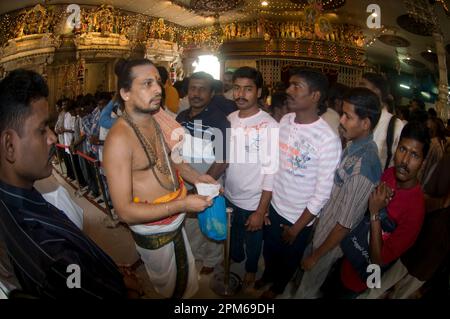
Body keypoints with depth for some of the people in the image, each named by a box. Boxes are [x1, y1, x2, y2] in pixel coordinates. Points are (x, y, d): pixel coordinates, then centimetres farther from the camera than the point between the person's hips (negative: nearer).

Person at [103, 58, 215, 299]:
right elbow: (124, 211, -26)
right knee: (167, 288, 20)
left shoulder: (154, 121, -2)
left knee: (186, 281, 29)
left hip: (176, 222, 7)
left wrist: (196, 177, -1)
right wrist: (182, 205, -27)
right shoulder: (119, 137, -27)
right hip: (153, 232, -7)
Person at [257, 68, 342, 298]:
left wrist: (297, 227, -11)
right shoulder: (285, 121, -7)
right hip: (274, 207, 5)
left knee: (288, 259, 23)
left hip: (300, 218, -4)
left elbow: (322, 193, -19)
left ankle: (278, 287, 53)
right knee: (269, 250, 28)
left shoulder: (328, 139, -25)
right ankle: (268, 275, 60)